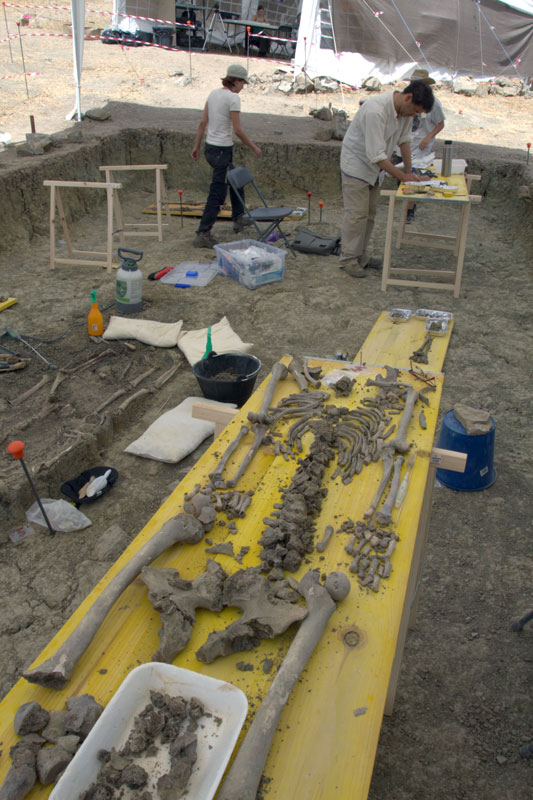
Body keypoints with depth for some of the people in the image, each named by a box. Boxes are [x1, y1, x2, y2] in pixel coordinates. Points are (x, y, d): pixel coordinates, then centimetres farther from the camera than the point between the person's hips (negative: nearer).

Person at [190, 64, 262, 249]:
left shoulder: (214, 93, 8)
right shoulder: (233, 98, -15)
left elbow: (203, 123, 9)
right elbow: (238, 130, -17)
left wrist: (196, 146, 13)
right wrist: (254, 147, -6)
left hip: (210, 148, 9)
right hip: (222, 151, -9)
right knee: (217, 193, -5)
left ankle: (238, 219, 38)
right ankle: (202, 235, -5)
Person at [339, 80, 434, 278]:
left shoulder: (404, 109, -7)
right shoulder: (375, 110, -33)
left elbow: (404, 140, 7)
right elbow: (376, 155, -34)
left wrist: (409, 171, 3)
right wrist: (402, 176, -28)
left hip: (375, 167, 8)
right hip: (357, 164, -8)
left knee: (369, 213, 13)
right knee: (356, 214, -8)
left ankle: (360, 255, 23)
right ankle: (348, 259, 3)